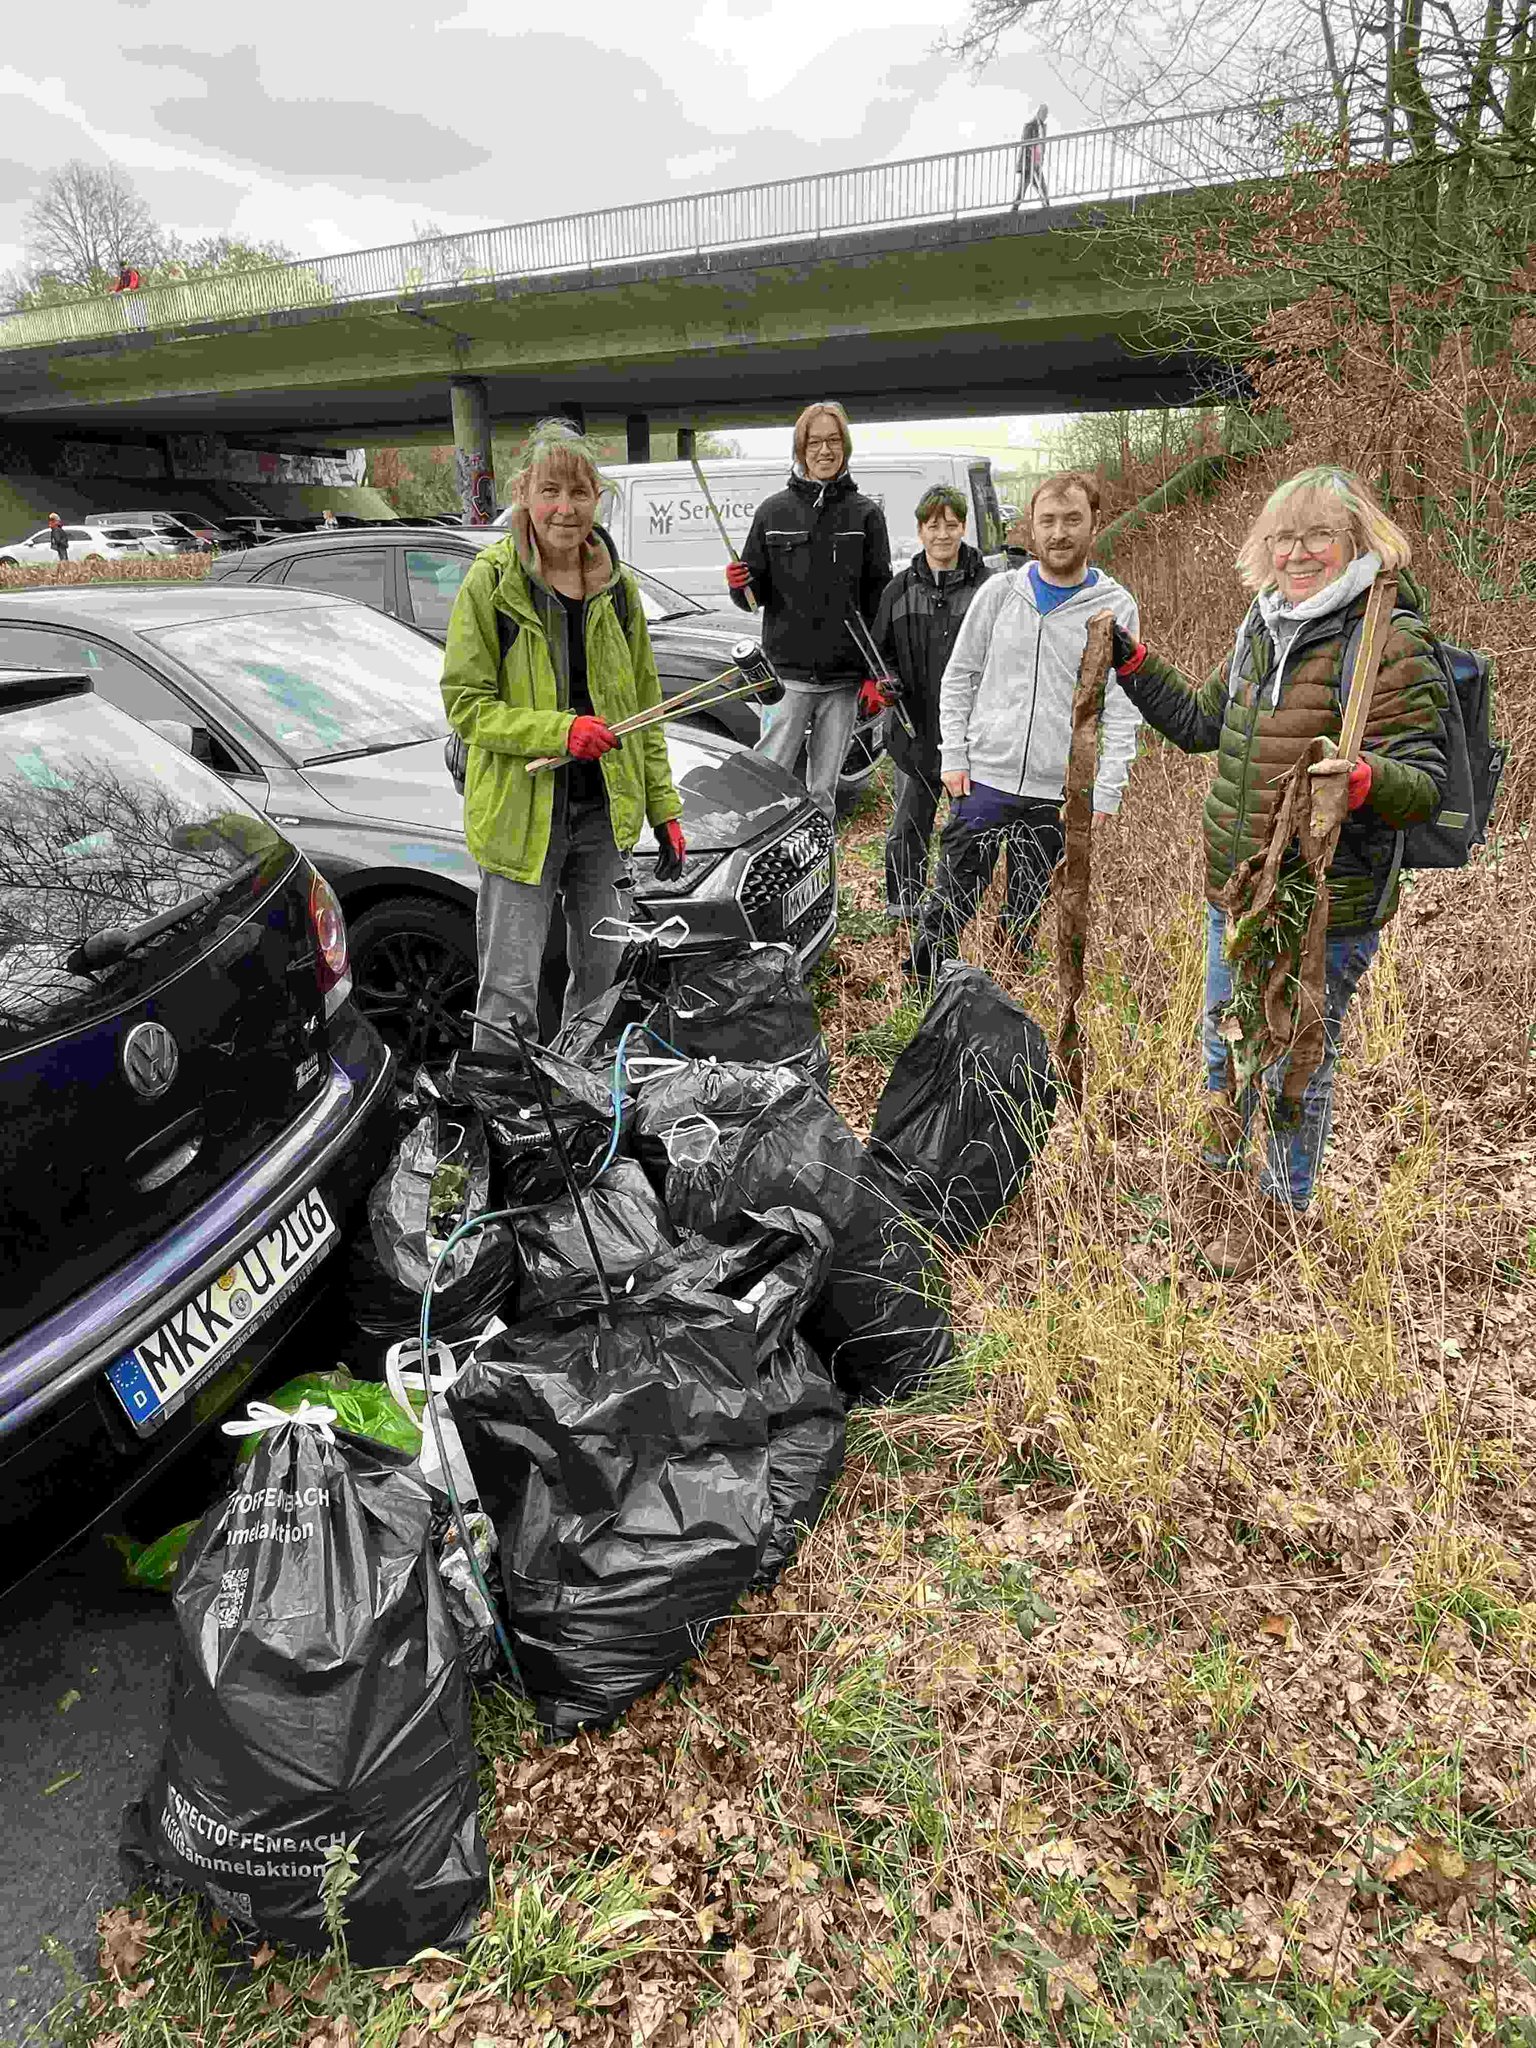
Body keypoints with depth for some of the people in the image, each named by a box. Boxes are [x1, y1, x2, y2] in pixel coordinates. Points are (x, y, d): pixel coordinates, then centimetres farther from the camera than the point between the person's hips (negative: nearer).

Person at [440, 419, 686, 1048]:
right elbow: (466, 704, -9)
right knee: (510, 986, -1)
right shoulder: (490, 582, -8)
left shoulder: (617, 586, 7)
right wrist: (561, 731, -23)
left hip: (604, 809, 5)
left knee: (603, 971, 16)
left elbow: (643, 705, 13)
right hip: (521, 814, -4)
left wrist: (664, 808, 8)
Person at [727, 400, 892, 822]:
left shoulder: (866, 514, 7)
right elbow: (756, 594, 11)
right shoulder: (773, 512, 8)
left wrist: (875, 674, -1)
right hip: (787, 672, 0)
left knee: (824, 790, 6)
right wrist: (741, 585, -14)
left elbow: (878, 597, 5)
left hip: (844, 678, 1)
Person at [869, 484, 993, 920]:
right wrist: (876, 685, -6)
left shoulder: (987, 586, 0)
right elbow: (881, 651, 14)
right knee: (909, 822, 7)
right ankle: (902, 900, 24)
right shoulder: (900, 588, 7)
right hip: (916, 726, 2)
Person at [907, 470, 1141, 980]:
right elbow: (959, 678, 9)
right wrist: (954, 755, 1)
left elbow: (1121, 709, 0)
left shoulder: (1116, 606, 1)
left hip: (1057, 794, 0)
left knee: (1025, 918, 10)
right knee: (949, 902, 3)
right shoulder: (1001, 592, 4)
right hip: (982, 780, 0)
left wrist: (1105, 792, -7)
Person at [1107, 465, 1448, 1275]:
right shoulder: (1262, 628, 7)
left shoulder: (1393, 645, -15)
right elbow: (1199, 721, 21)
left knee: (1295, 1065, 9)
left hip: (1323, 911, -7)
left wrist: (1359, 776, -38)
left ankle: (1278, 1208, 31)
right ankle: (1218, 1168, 48)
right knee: (1223, 1042, 24)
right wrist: (1131, 663, 13)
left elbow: (1424, 785, -17)